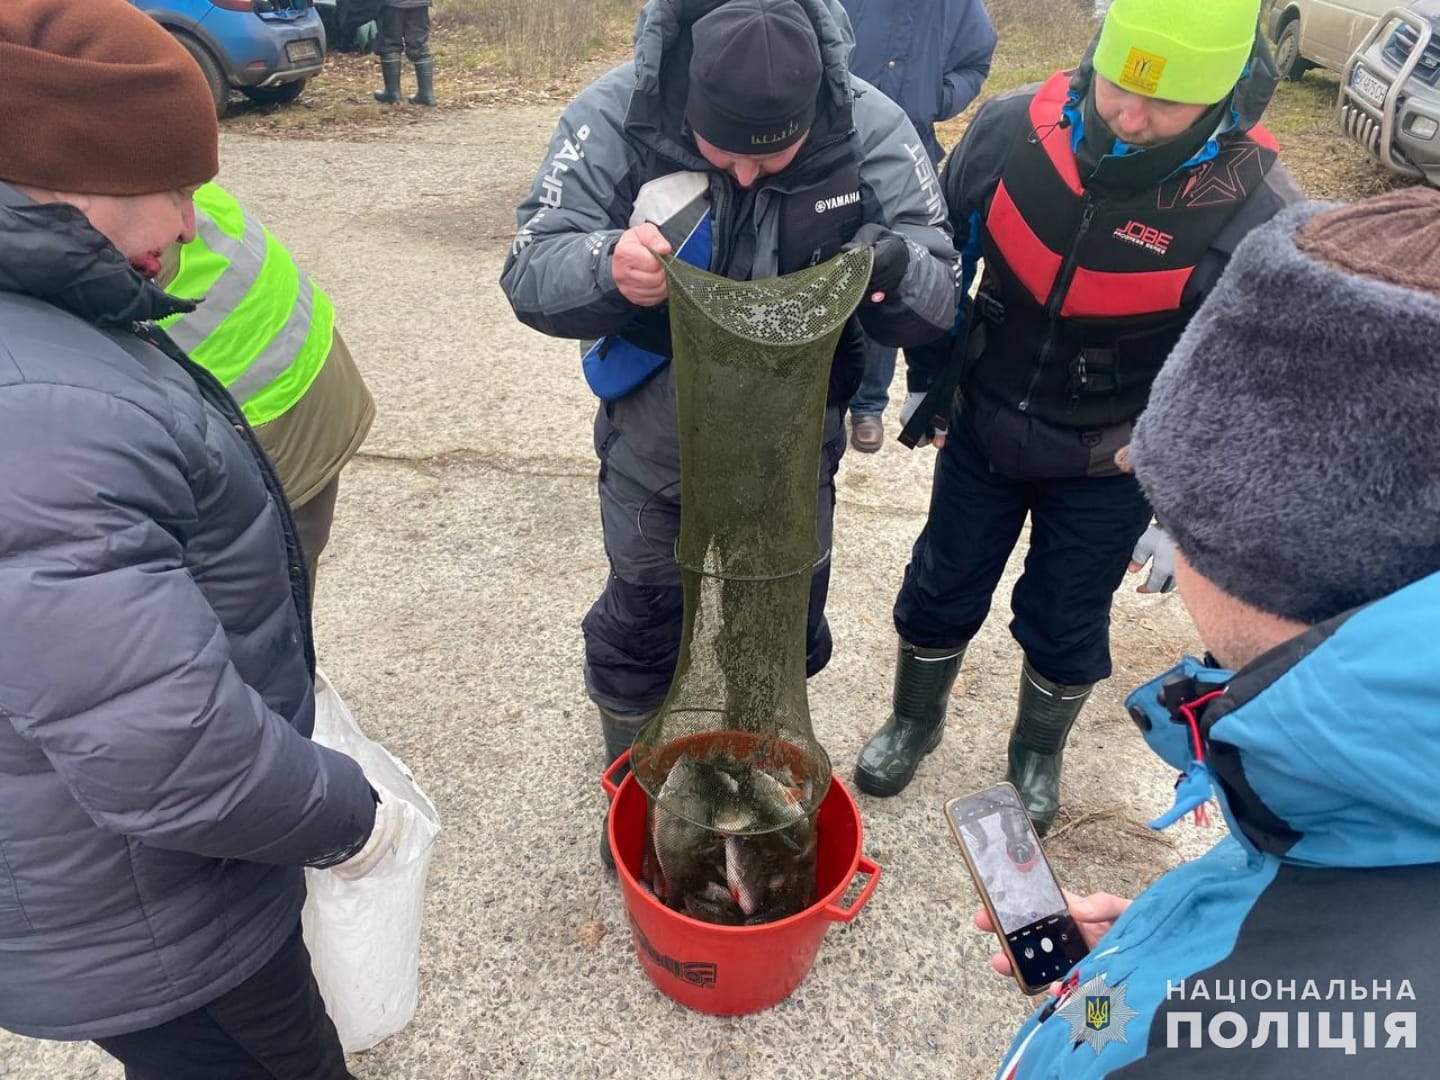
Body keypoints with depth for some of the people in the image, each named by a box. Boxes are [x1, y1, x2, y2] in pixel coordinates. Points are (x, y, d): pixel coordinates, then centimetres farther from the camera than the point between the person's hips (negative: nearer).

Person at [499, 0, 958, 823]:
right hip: (655, 447, -1)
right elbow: (530, 274, -19)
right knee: (640, 628, 17)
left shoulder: (873, 130, -16)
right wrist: (604, 267, -42)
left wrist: (899, 269, -39)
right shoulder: (615, 116, -19)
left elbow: (940, 297, -14)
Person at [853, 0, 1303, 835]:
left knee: (1065, 622, 15)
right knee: (942, 588, 17)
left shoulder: (1259, 214, -23)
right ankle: (914, 723, 45)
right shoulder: (1014, 127, -17)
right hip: (981, 429, 2)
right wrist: (927, 373, 9)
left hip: (1109, 470, -2)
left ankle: (1038, 755, 45)